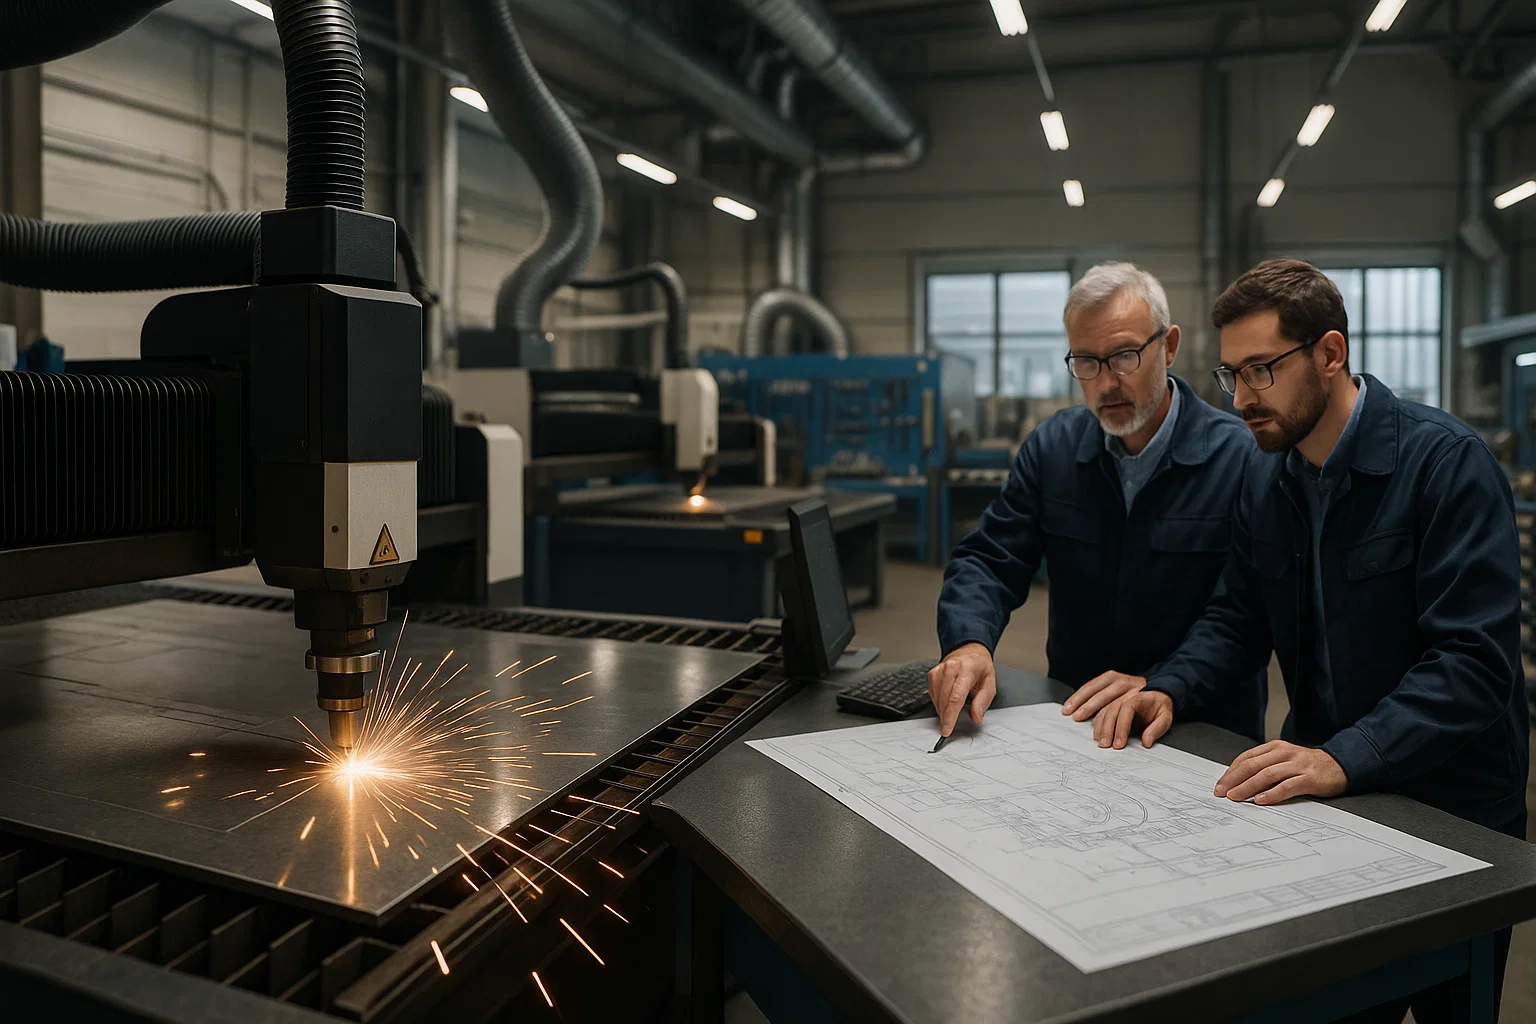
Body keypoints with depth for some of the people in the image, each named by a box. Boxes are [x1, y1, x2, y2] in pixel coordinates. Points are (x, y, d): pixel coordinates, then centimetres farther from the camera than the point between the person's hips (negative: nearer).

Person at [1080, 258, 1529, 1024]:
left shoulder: (1446, 462, -19)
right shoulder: (1265, 478, 0)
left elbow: (1473, 660, -26)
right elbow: (1235, 620, 6)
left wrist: (1343, 759, -37)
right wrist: (1169, 692, -13)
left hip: (1450, 807, -4)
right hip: (1328, 789, 5)